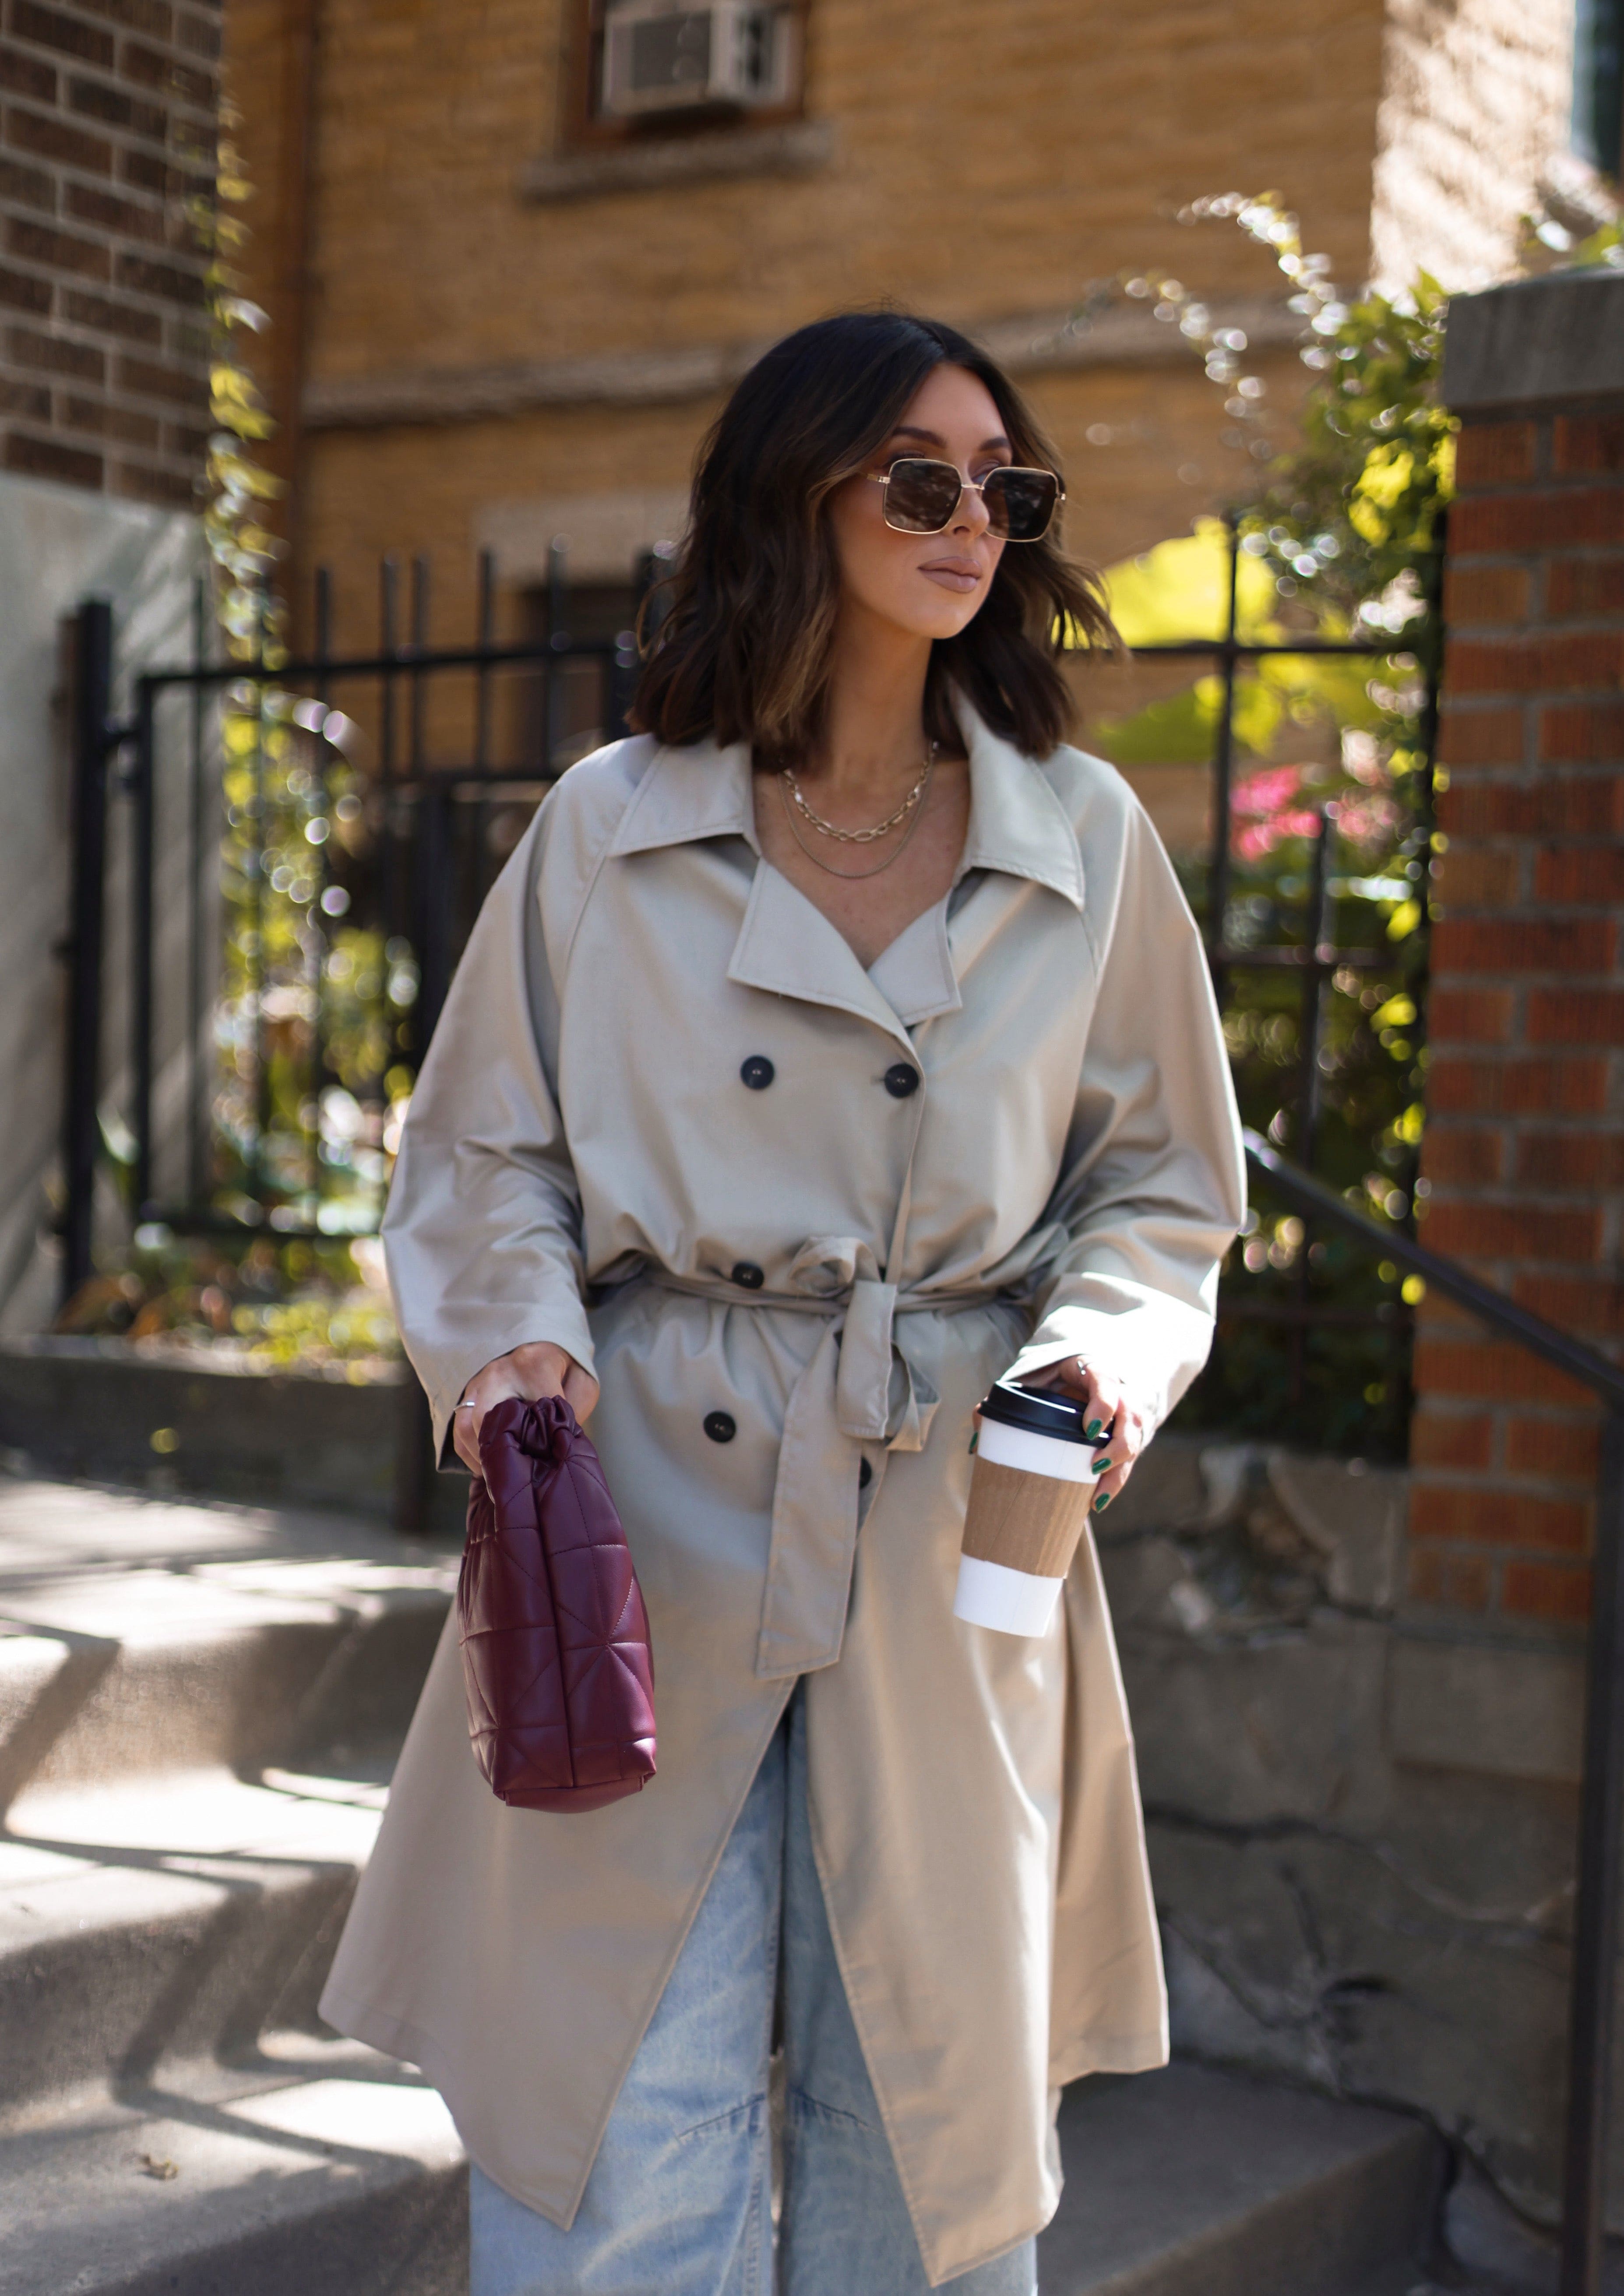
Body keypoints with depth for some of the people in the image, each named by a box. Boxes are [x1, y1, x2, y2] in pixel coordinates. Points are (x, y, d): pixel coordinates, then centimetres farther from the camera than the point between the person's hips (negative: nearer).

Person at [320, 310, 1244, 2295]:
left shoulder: (1087, 844, 5)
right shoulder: (611, 829, 2)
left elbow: (1162, 1181, 12)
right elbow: (483, 1154, 8)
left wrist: (1109, 1339, -7)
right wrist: (520, 1333, -10)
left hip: (949, 1551, 2)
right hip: (653, 1527, -1)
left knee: (920, 2125, 10)